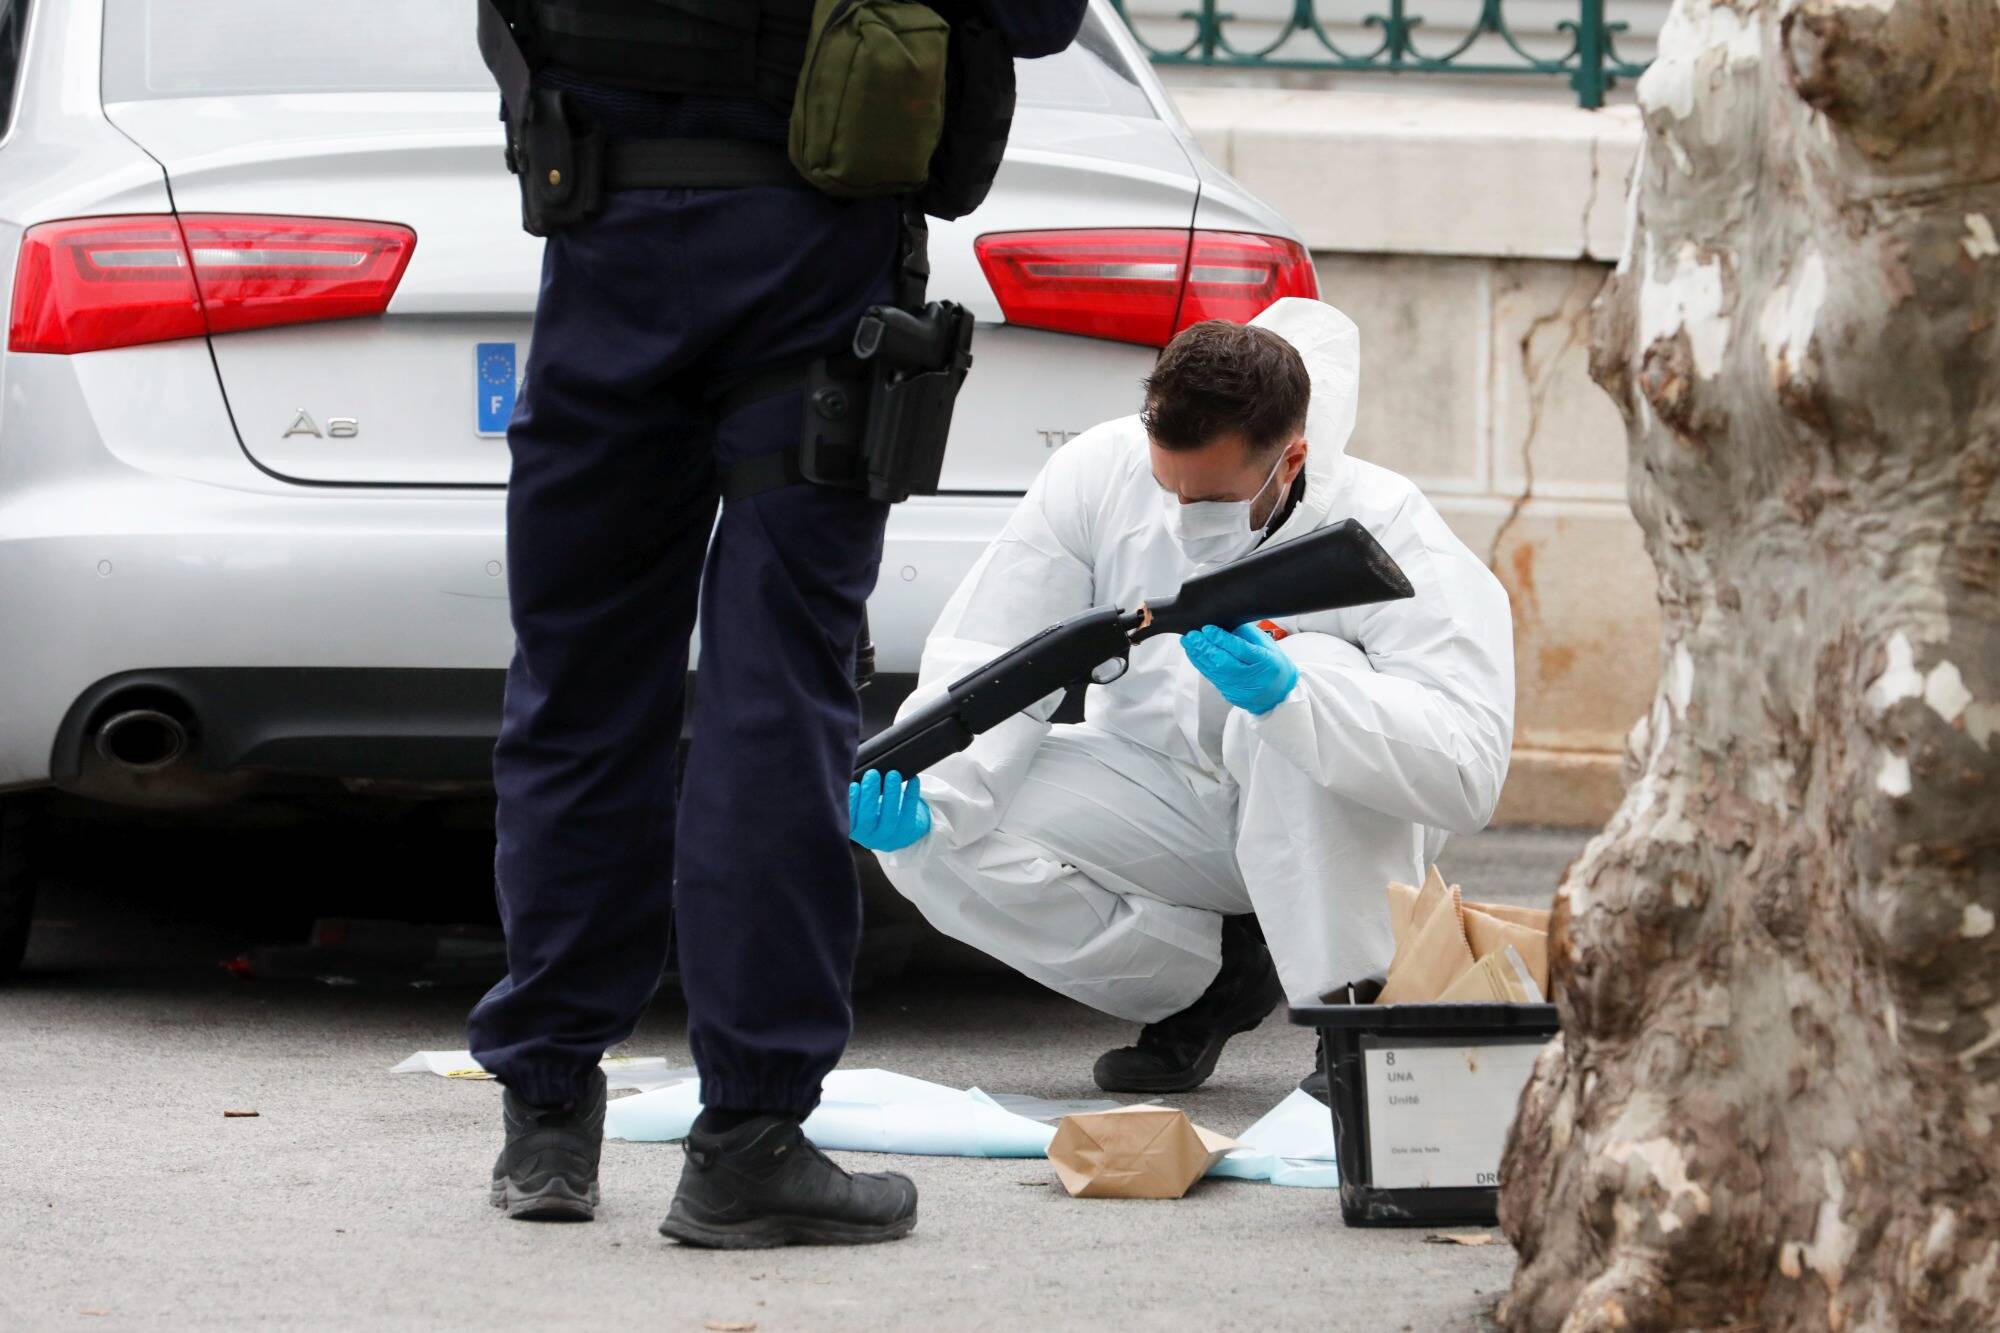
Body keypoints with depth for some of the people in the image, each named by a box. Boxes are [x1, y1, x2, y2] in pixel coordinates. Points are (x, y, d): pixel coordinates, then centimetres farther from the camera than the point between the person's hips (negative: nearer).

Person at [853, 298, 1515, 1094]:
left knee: (1313, 678, -36)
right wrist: (923, 794, -34)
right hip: (1157, 804, 4)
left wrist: (1287, 694, -51)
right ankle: (1217, 976, 0)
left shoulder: (1384, 529, -25)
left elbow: (1469, 771, -37)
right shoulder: (1099, 476, -15)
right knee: (926, 846, -20)